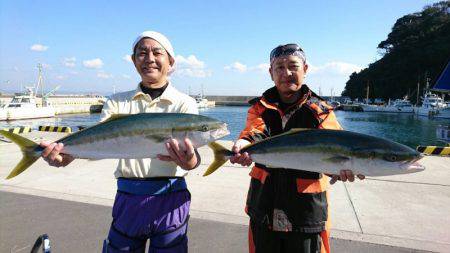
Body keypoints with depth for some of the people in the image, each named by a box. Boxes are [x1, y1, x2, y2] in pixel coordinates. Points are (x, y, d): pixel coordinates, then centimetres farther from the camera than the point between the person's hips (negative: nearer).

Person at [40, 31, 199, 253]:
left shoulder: (184, 104, -4)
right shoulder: (118, 102, 6)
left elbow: (189, 144, -18)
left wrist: (189, 162, -41)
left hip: (169, 199, -2)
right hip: (127, 198, 2)